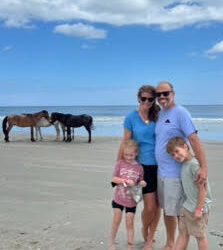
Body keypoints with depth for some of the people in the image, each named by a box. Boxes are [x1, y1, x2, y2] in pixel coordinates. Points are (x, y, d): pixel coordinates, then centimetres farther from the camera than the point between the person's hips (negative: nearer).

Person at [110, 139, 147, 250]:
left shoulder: (139, 167, -4)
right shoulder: (120, 163, -6)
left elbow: (140, 182, 4)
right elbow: (114, 179, -8)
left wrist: (142, 183, -18)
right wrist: (126, 181, -21)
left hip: (132, 200, 0)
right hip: (119, 198, 0)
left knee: (130, 223, 7)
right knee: (116, 221, 6)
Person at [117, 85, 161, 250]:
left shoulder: (158, 115, 2)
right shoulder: (132, 117, -2)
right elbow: (125, 143, 2)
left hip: (161, 164, 2)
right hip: (144, 166, -2)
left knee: (157, 205, 7)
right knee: (149, 206, -2)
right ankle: (144, 230, 31)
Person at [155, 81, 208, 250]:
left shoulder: (180, 113, -12)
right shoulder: (160, 114, 12)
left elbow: (194, 140, -20)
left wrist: (204, 167, -28)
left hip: (176, 173, -8)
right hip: (161, 172, 8)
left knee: (179, 213, 1)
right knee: (167, 210, 18)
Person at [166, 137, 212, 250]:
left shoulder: (195, 164, -21)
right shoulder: (184, 164, 5)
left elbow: (202, 188, -21)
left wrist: (199, 209, -18)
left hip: (197, 207, -8)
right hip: (186, 206, 8)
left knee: (199, 236, 7)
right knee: (183, 233, 14)